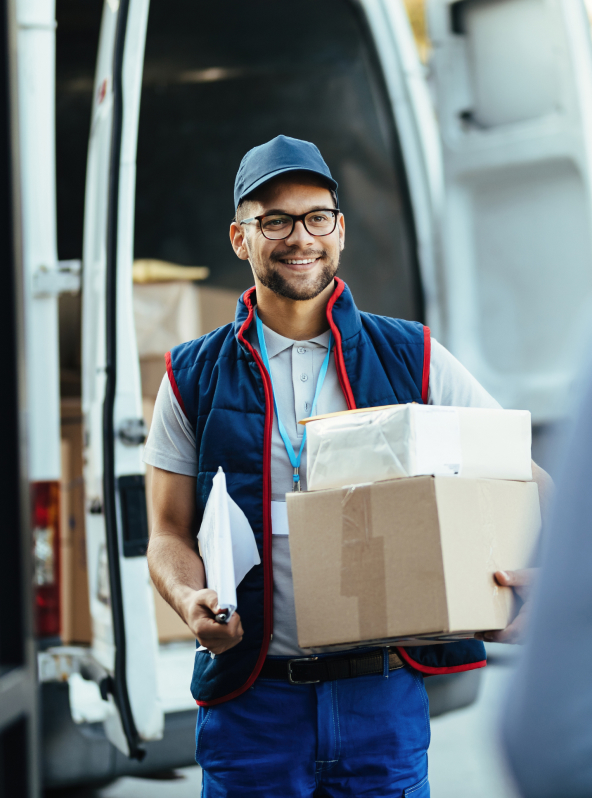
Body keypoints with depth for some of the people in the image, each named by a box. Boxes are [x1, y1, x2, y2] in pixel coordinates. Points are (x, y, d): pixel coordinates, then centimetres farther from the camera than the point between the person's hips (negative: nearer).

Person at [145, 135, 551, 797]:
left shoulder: (412, 359, 5)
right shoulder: (194, 378, 5)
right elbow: (170, 534, 7)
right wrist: (192, 602, -15)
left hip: (383, 691, 0)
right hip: (251, 699, 0)